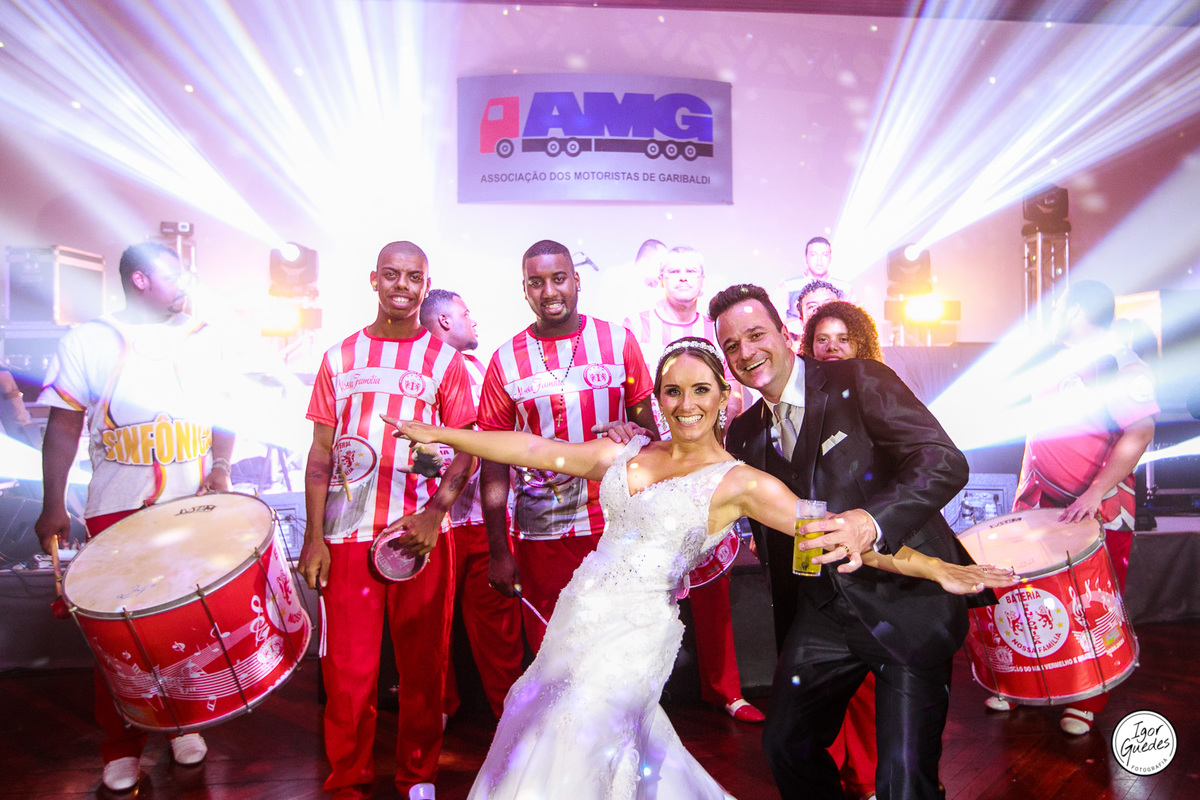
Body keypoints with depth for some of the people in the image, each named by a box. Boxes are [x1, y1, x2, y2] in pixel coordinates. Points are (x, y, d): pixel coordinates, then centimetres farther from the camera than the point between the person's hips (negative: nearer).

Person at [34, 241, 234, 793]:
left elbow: (223, 413, 13)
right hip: (117, 509, -2)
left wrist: (220, 468, -3)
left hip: (195, 505, 3)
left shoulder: (203, 342, 9)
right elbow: (64, 427, 1)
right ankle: (121, 748, 21)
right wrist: (53, 506, -3)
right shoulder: (88, 342, 0)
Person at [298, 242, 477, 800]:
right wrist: (313, 536, 0)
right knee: (348, 669, 4)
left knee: (422, 665, 9)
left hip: (421, 532, 0)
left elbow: (466, 450, 1)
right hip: (349, 533, 1)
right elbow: (321, 451, 7)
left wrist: (434, 514, -13)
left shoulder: (444, 359, 4)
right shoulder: (340, 356, 8)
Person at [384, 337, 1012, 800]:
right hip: (579, 612, 6)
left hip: (636, 633, -6)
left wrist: (934, 569, -18)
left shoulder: (739, 483, -7)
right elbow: (535, 449, 9)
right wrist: (438, 434, 10)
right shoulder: (627, 455, 7)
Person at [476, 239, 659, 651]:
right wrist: (498, 552, -1)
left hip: (616, 523, 1)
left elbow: (646, 430, 7)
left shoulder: (619, 341, 1)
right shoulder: (506, 360, 0)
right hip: (541, 536, 0)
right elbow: (494, 464, 2)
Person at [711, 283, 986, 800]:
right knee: (785, 743, 14)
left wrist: (872, 520, -33)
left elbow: (945, 461, -19)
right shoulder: (745, 434, 8)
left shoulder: (860, 380, -9)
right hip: (824, 611, 6)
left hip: (906, 601, -5)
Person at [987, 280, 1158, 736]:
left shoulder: (1120, 366, -14)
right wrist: (1025, 488, 19)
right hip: (1040, 505, 7)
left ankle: (1087, 702, 21)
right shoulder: (1058, 364, 12)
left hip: (1098, 512, -7)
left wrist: (1094, 494, -30)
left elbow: (1139, 434, -23)